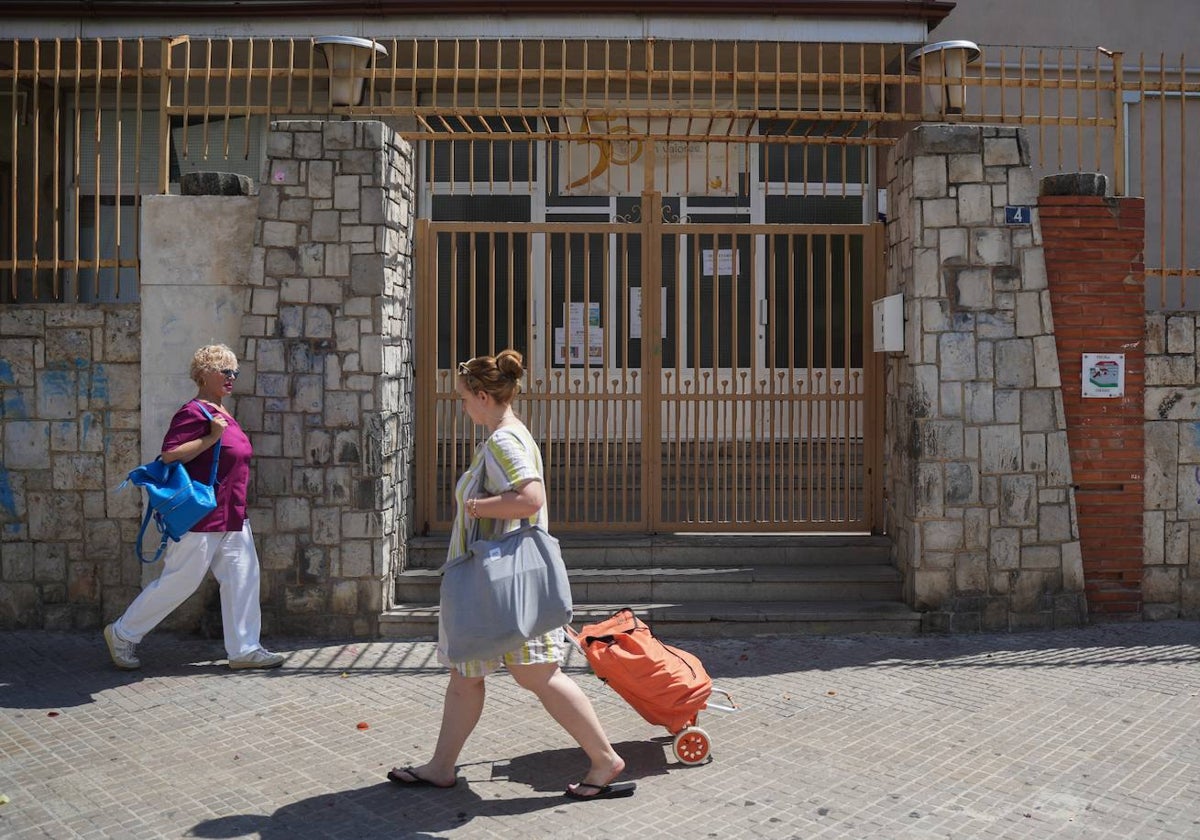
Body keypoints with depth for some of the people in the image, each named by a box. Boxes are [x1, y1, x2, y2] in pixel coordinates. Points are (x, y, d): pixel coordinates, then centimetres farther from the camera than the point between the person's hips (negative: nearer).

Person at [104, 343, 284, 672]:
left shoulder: (221, 413, 15)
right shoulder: (193, 413, -15)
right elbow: (169, 454, -24)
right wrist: (211, 437, -25)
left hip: (232, 516, 9)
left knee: (243, 577, 5)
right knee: (180, 581, 0)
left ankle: (243, 648, 10)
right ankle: (123, 634, 18)